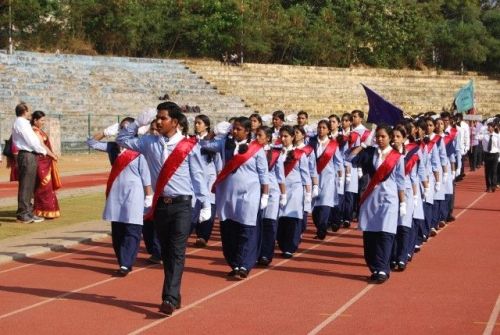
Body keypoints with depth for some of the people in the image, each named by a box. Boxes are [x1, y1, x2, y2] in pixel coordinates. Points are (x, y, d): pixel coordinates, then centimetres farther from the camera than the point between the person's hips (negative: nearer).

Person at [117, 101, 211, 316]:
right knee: (165, 252, 9)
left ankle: (169, 298, -15)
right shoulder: (150, 143, 6)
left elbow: (198, 176, 1)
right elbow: (122, 140, 16)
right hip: (160, 205, 4)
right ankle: (174, 296, 18)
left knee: (177, 252, -10)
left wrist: (206, 204, -1)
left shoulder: (189, 146, -3)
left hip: (181, 205, -4)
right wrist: (138, 123, 3)